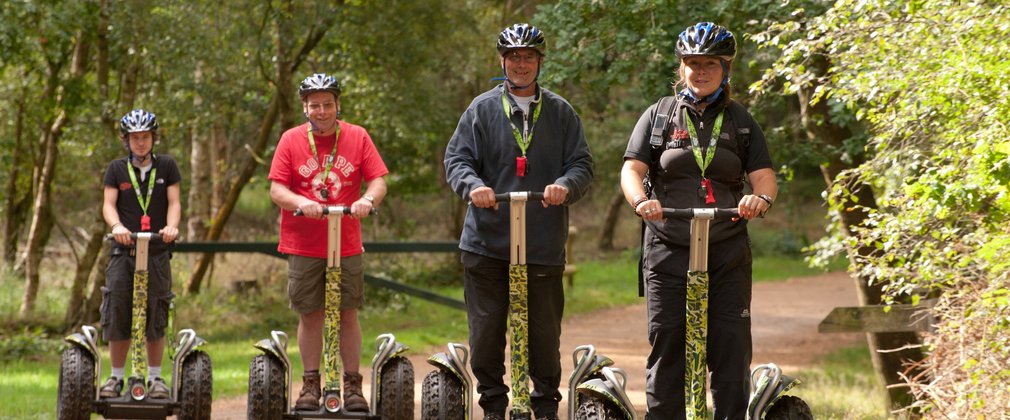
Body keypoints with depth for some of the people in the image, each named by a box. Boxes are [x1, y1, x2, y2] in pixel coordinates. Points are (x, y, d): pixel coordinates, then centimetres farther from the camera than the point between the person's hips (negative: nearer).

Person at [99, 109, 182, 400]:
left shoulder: (166, 167, 7)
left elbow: (174, 202, 1)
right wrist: (116, 226, -22)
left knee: (155, 318, 0)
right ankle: (116, 377, 7)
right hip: (124, 252, 1)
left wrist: (172, 225, -21)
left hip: (157, 253, -1)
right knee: (117, 316, -3)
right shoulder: (117, 169, 8)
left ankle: (155, 377, 11)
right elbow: (109, 204, -1)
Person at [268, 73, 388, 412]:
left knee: (348, 314, 3)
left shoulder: (357, 137, 3)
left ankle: (353, 385, 8)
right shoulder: (291, 140, 2)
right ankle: (311, 384, 12)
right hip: (303, 246, 0)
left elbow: (378, 180, 0)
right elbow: (276, 190, -3)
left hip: (347, 245, 0)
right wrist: (302, 203, -22)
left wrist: (368, 199, -22)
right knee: (310, 314, 3)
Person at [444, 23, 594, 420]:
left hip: (543, 245, 0)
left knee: (544, 334, 2)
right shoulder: (481, 109, 8)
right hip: (487, 242, 0)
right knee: (486, 332, 2)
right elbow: (456, 159, 3)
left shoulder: (561, 113, 10)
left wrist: (566, 185, -18)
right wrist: (473, 185, -20)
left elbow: (582, 164, 5)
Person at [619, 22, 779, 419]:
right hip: (668, 251, -1)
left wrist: (760, 198, -23)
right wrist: (641, 200, -22)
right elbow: (632, 169, 0)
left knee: (732, 346, -4)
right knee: (667, 344, -2)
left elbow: (764, 176, 1)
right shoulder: (659, 115, 9)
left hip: (727, 254, 1)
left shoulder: (741, 122, 11)